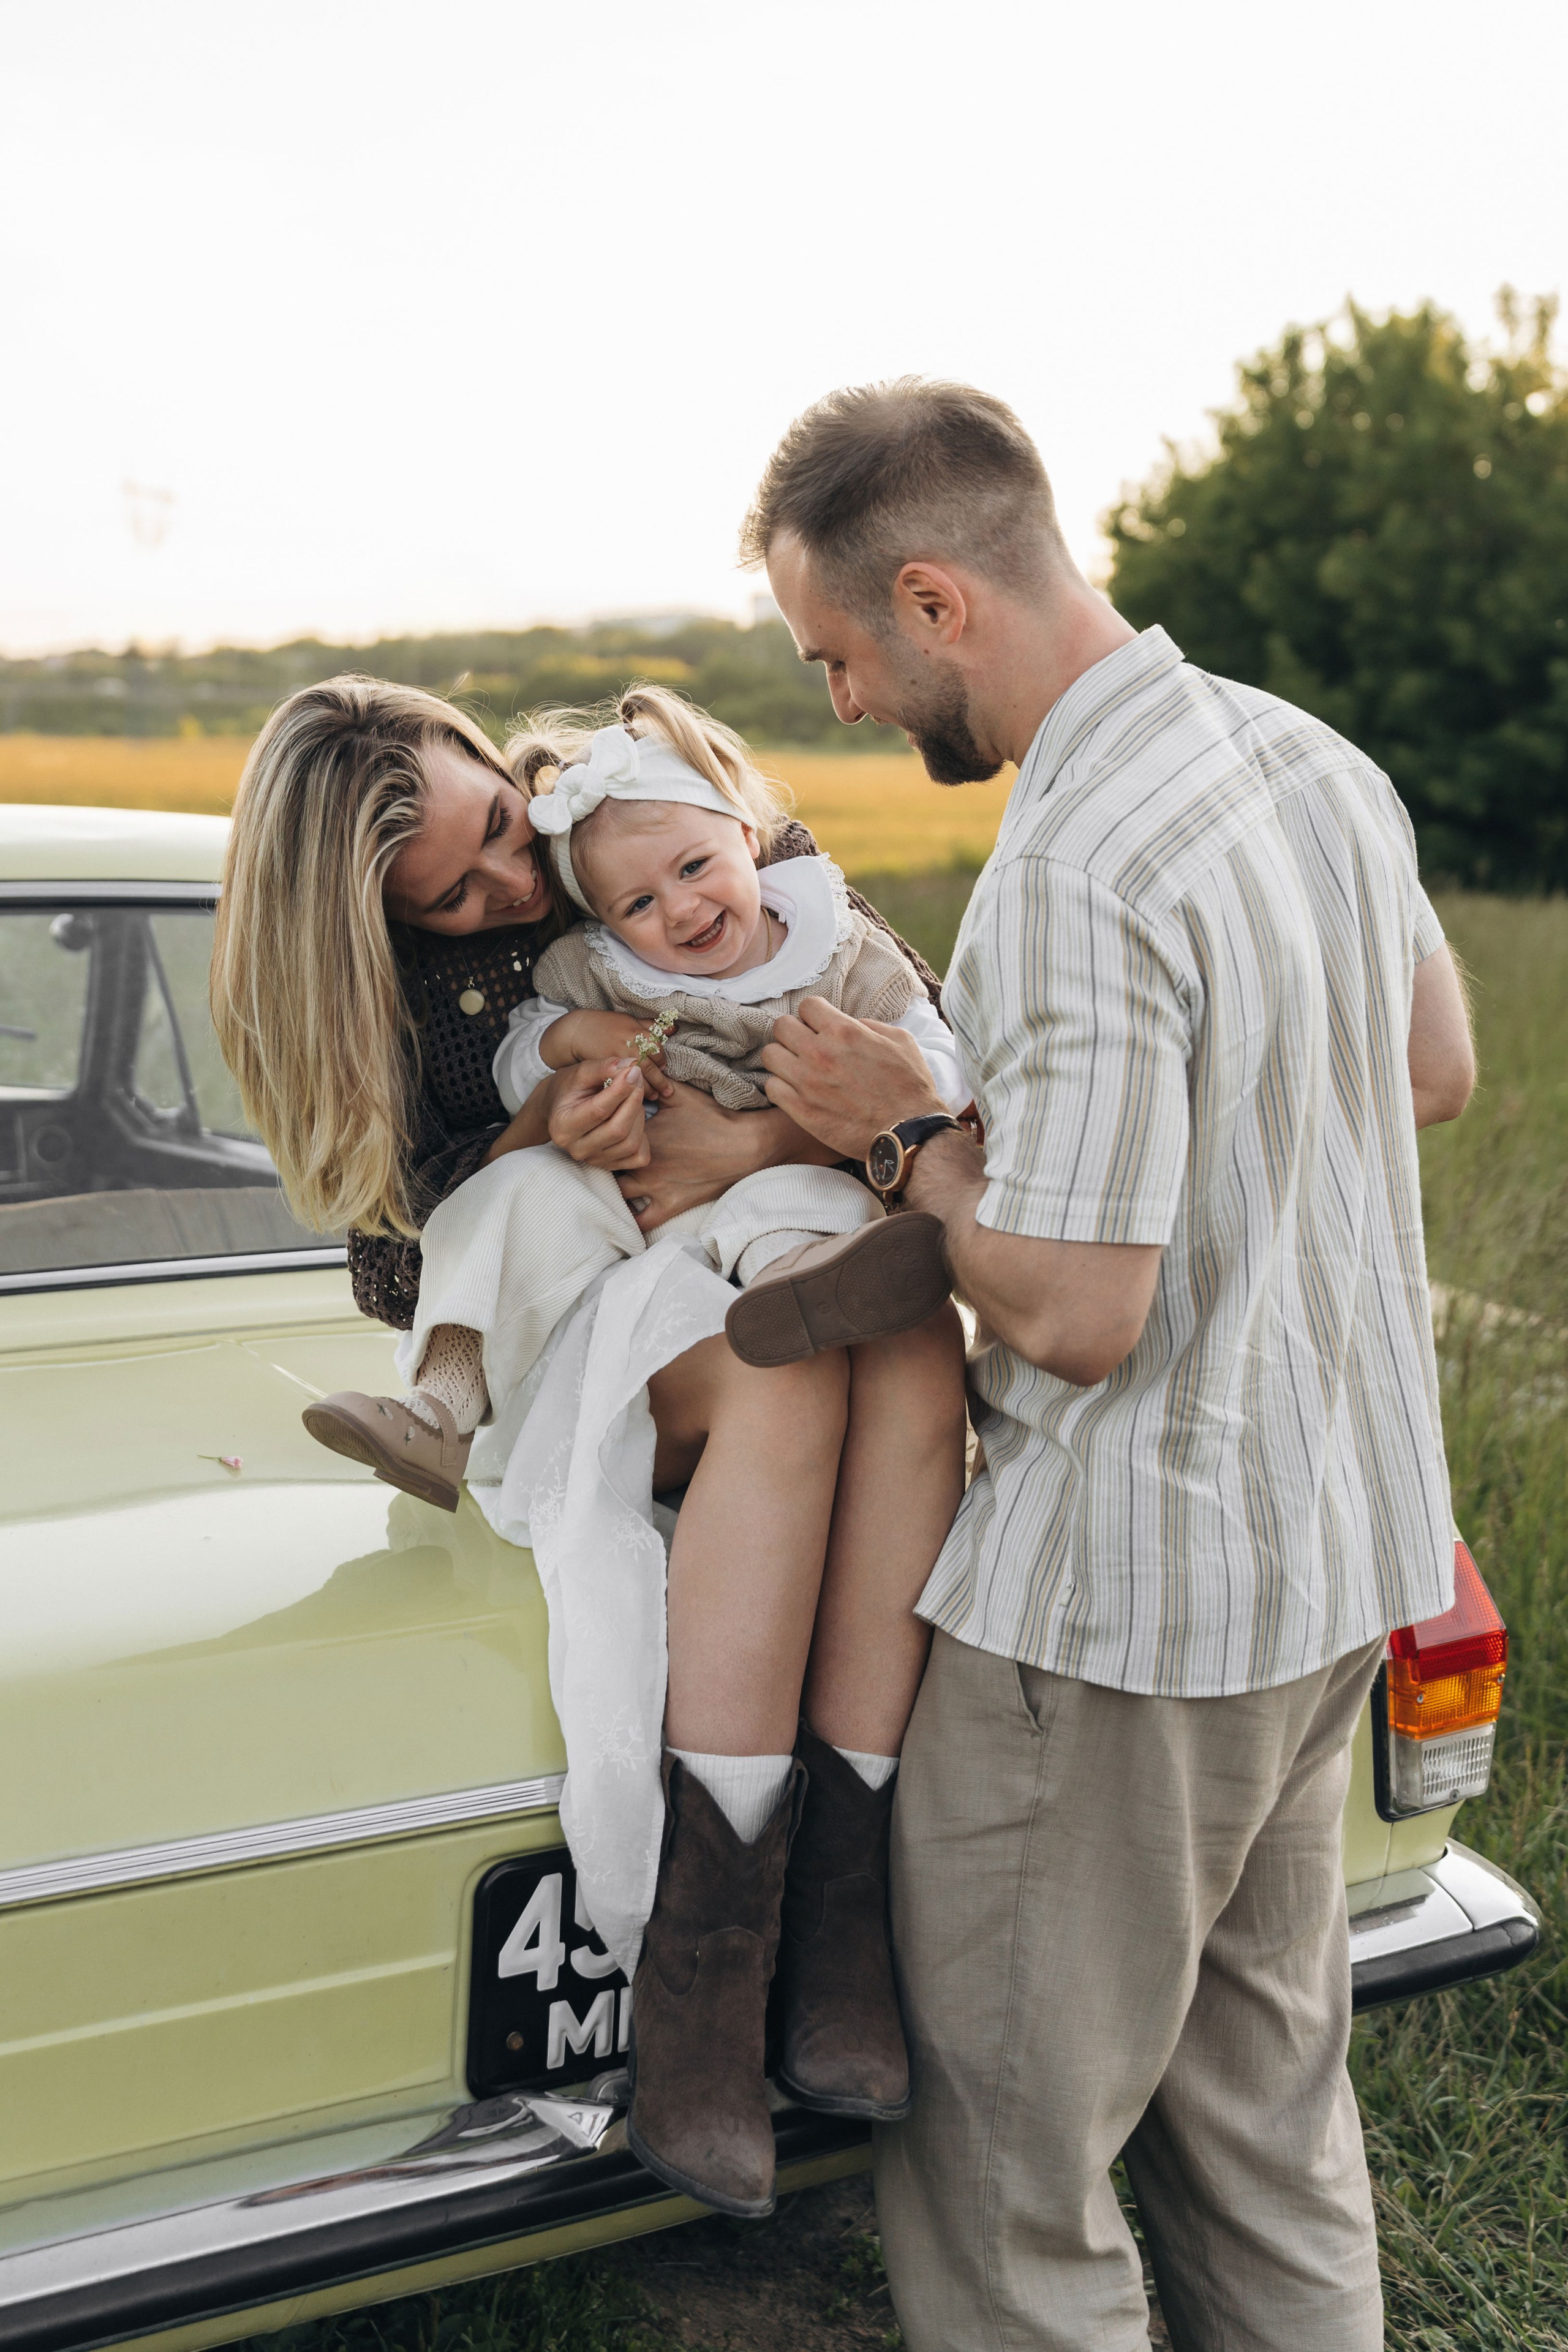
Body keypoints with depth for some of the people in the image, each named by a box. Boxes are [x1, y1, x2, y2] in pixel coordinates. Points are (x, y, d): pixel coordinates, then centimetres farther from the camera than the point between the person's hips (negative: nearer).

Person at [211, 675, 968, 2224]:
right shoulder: (381, 975, -2)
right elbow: (406, 1212, -3)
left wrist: (758, 1144, -19)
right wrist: (544, 1139, -22)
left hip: (767, 1250, 3)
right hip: (533, 1337, -2)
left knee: (917, 1347, -35)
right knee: (789, 1377, -38)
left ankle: (837, 1912, -37)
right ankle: (698, 1969, -40)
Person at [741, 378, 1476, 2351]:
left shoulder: (1072, 880, -24)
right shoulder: (1319, 761, 4)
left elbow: (1075, 1314, -24)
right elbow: (1436, 1069, 17)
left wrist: (906, 1136, -9)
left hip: (1121, 1598, -9)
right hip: (1341, 1545, 9)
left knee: (1003, 2160, 7)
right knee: (1261, 2098, 24)